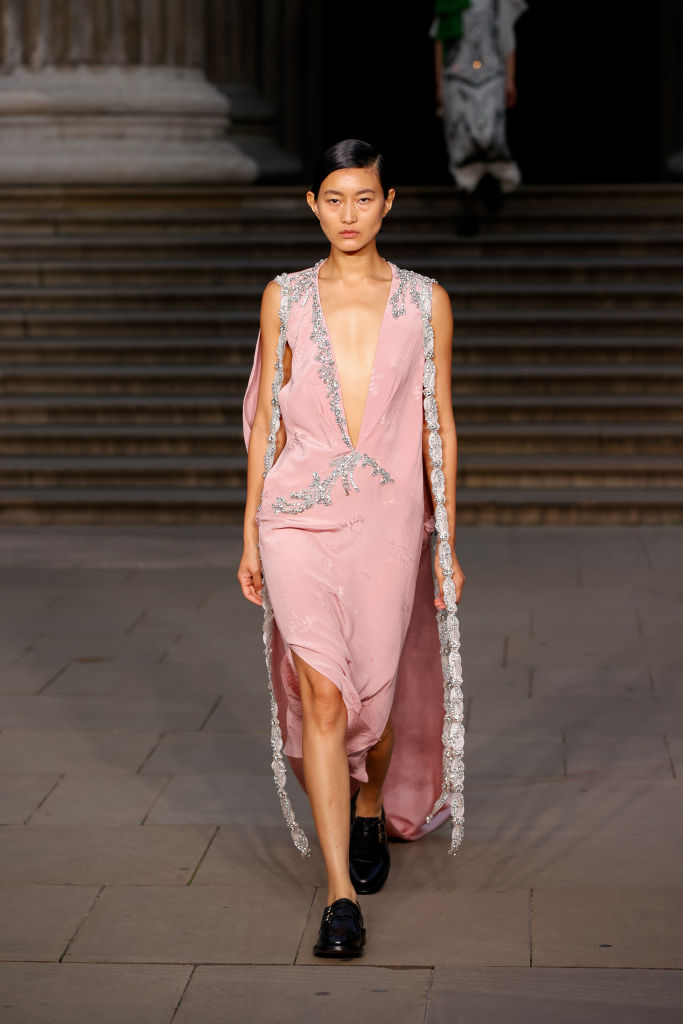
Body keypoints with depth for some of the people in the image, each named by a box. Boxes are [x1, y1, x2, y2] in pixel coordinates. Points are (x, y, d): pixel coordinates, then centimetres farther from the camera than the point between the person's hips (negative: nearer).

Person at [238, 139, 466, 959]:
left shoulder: (425, 302, 4)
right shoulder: (285, 298, 5)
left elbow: (439, 425, 6)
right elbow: (266, 420, 8)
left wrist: (447, 543, 3)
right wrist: (251, 534, 5)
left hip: (388, 519, 1)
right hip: (299, 517, 0)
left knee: (375, 693, 9)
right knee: (323, 694, -10)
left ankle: (371, 810, 43)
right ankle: (342, 892, -8)